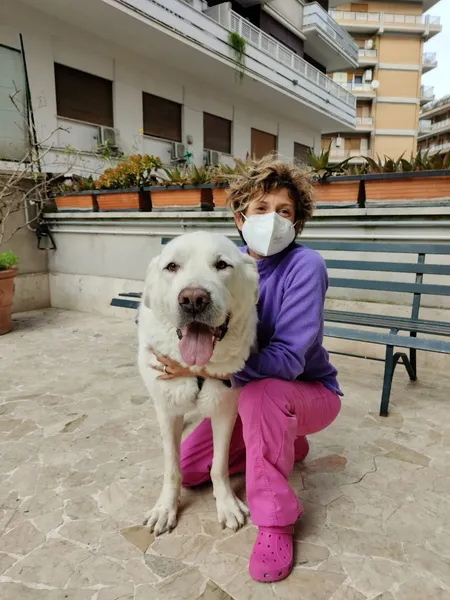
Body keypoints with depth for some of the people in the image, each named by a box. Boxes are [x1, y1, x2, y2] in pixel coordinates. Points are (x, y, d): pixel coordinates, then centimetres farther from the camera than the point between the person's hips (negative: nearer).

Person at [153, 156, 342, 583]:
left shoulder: (305, 267, -25)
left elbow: (287, 359, -32)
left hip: (309, 392, -5)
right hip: (249, 396, 6)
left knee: (258, 393, -38)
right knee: (189, 467, 1)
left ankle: (275, 521, -16)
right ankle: (285, 443, 21)